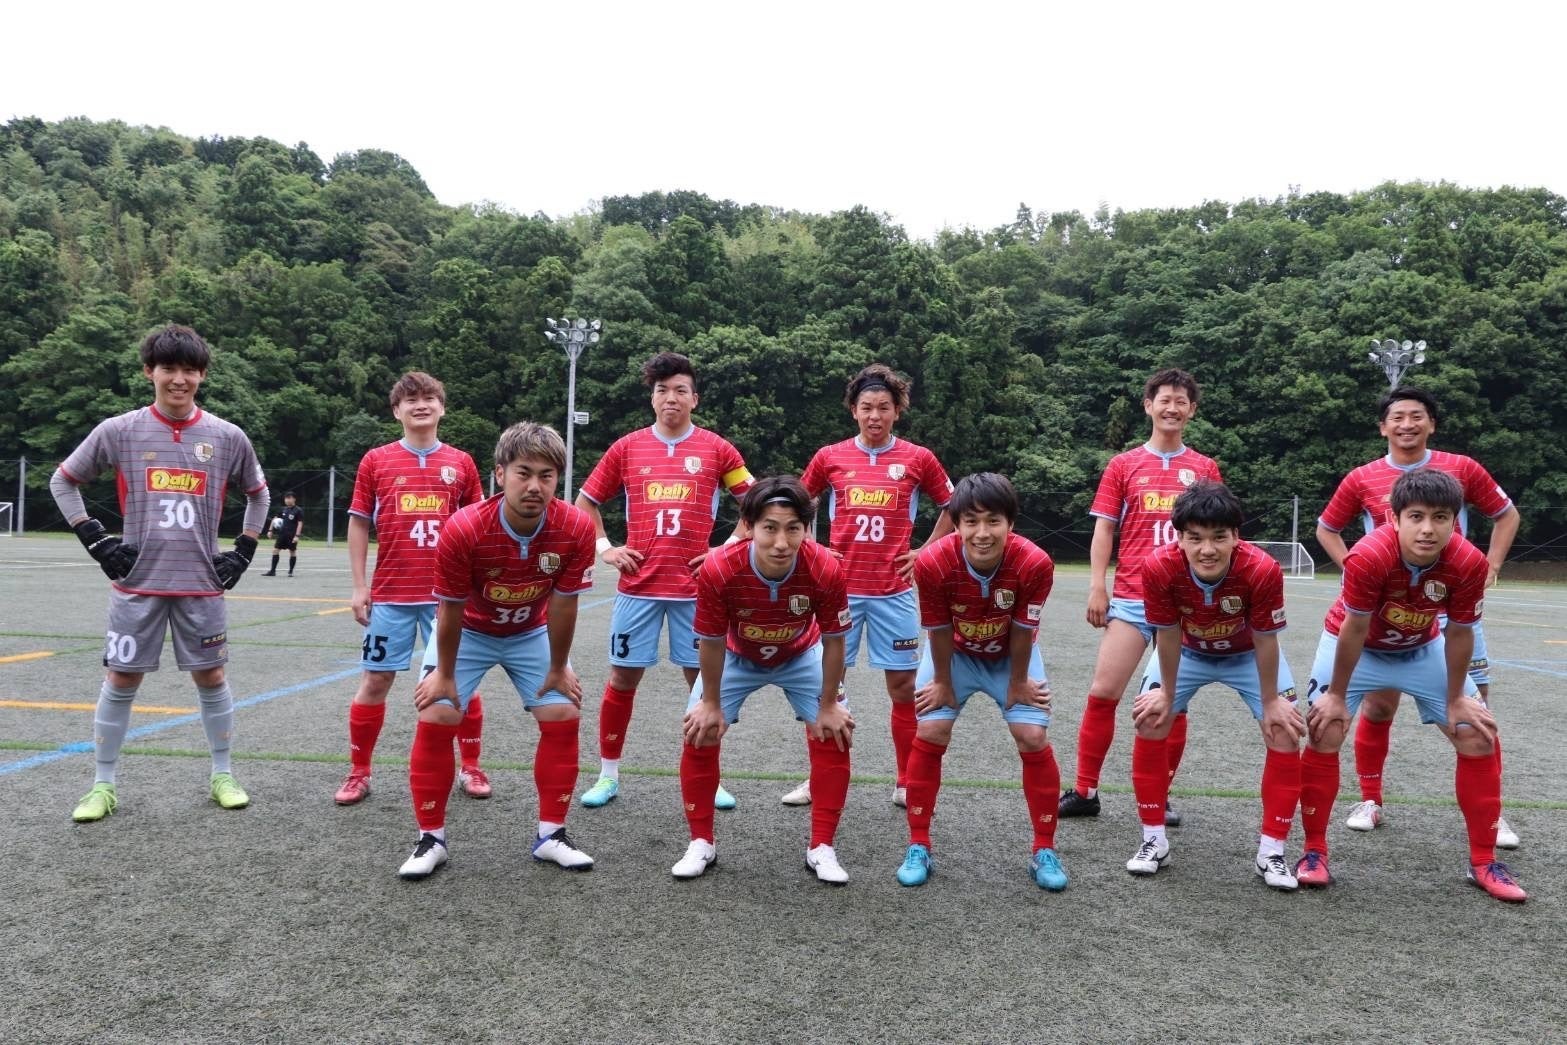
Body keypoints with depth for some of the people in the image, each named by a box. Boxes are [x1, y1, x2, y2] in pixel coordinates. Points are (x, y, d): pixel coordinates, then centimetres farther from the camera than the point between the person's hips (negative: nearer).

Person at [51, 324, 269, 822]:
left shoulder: (228, 437, 0)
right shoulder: (119, 431, -2)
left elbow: (258, 493, 16)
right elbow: (63, 481, 10)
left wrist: (243, 551, 7)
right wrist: (95, 540, 0)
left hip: (202, 584, 1)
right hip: (137, 583, 0)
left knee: (211, 678, 7)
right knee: (121, 681, 5)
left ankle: (222, 776, 20)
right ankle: (103, 785, 18)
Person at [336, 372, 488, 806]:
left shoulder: (461, 463, 4)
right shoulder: (376, 460, 3)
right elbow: (359, 524, 5)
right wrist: (359, 587, 1)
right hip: (390, 594, 0)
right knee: (375, 680, 4)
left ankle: (470, 767, 20)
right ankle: (359, 773, 19)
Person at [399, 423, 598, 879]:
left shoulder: (576, 529, -30)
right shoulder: (463, 529, -35)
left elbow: (562, 605, -17)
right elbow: (450, 610, -21)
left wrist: (558, 669, -7)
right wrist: (444, 674, -10)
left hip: (532, 634, 2)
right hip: (468, 632, -2)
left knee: (564, 717, -5)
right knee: (435, 718, -10)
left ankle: (551, 835, 9)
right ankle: (431, 838, 6)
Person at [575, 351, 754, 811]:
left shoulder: (717, 449, 2)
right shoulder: (627, 448, 4)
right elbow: (585, 502, 14)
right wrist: (605, 548, 3)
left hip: (696, 587, -1)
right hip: (638, 586, 1)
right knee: (623, 677, 6)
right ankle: (608, 774, 19)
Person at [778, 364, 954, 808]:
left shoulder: (917, 459, 0)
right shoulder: (829, 457, 2)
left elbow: (952, 507, 13)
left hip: (893, 591, -1)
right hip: (840, 587, 1)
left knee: (903, 685, 4)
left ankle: (906, 783, 17)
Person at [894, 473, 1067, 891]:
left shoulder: (1035, 563, -35)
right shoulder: (932, 563, -35)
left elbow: (1022, 631, -20)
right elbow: (939, 631, -20)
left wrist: (1017, 682, -8)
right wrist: (943, 682, -8)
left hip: (1011, 655, 0)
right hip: (955, 653, 0)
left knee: (1034, 738, -8)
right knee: (929, 734, -7)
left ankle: (1044, 851, 10)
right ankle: (918, 848, 7)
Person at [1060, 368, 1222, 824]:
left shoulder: (1205, 469, 10)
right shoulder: (1123, 465, 7)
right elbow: (1103, 530, 5)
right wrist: (1097, 589, -3)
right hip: (1131, 599, -1)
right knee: (1102, 692, -5)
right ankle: (1084, 791, 7)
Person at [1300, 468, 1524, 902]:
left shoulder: (1470, 564, -28)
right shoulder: (1368, 556, -37)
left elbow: (1458, 634, -13)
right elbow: (1354, 630, -26)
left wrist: (1456, 700, -4)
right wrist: (1337, 695, -15)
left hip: (1424, 649, 3)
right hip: (1354, 645, -3)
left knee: (1479, 738, 0)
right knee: (1324, 734, -13)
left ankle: (1483, 861, 14)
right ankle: (1315, 851, 2)